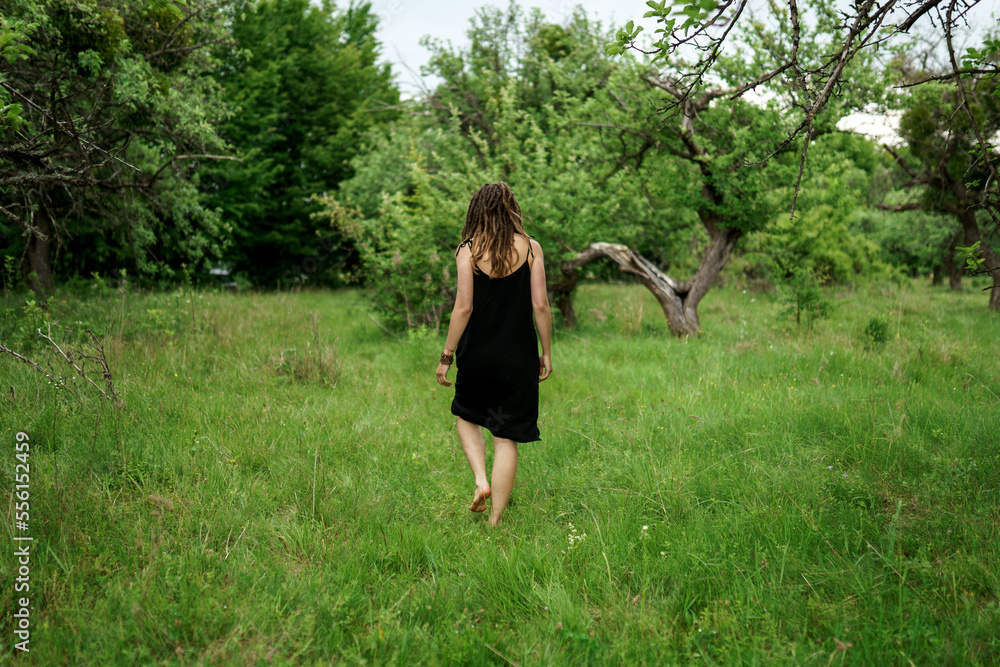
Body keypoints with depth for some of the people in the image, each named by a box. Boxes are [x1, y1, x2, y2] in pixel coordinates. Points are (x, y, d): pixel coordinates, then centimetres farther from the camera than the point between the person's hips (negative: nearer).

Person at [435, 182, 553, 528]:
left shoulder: (469, 251, -5)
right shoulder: (530, 248, -3)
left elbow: (463, 307, -9)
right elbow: (540, 305, -5)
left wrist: (446, 355, -1)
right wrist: (546, 353, 5)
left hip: (477, 355, 0)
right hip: (518, 356, 1)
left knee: (466, 417, 25)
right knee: (506, 438, 7)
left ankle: (481, 480, 5)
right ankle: (495, 522, 9)